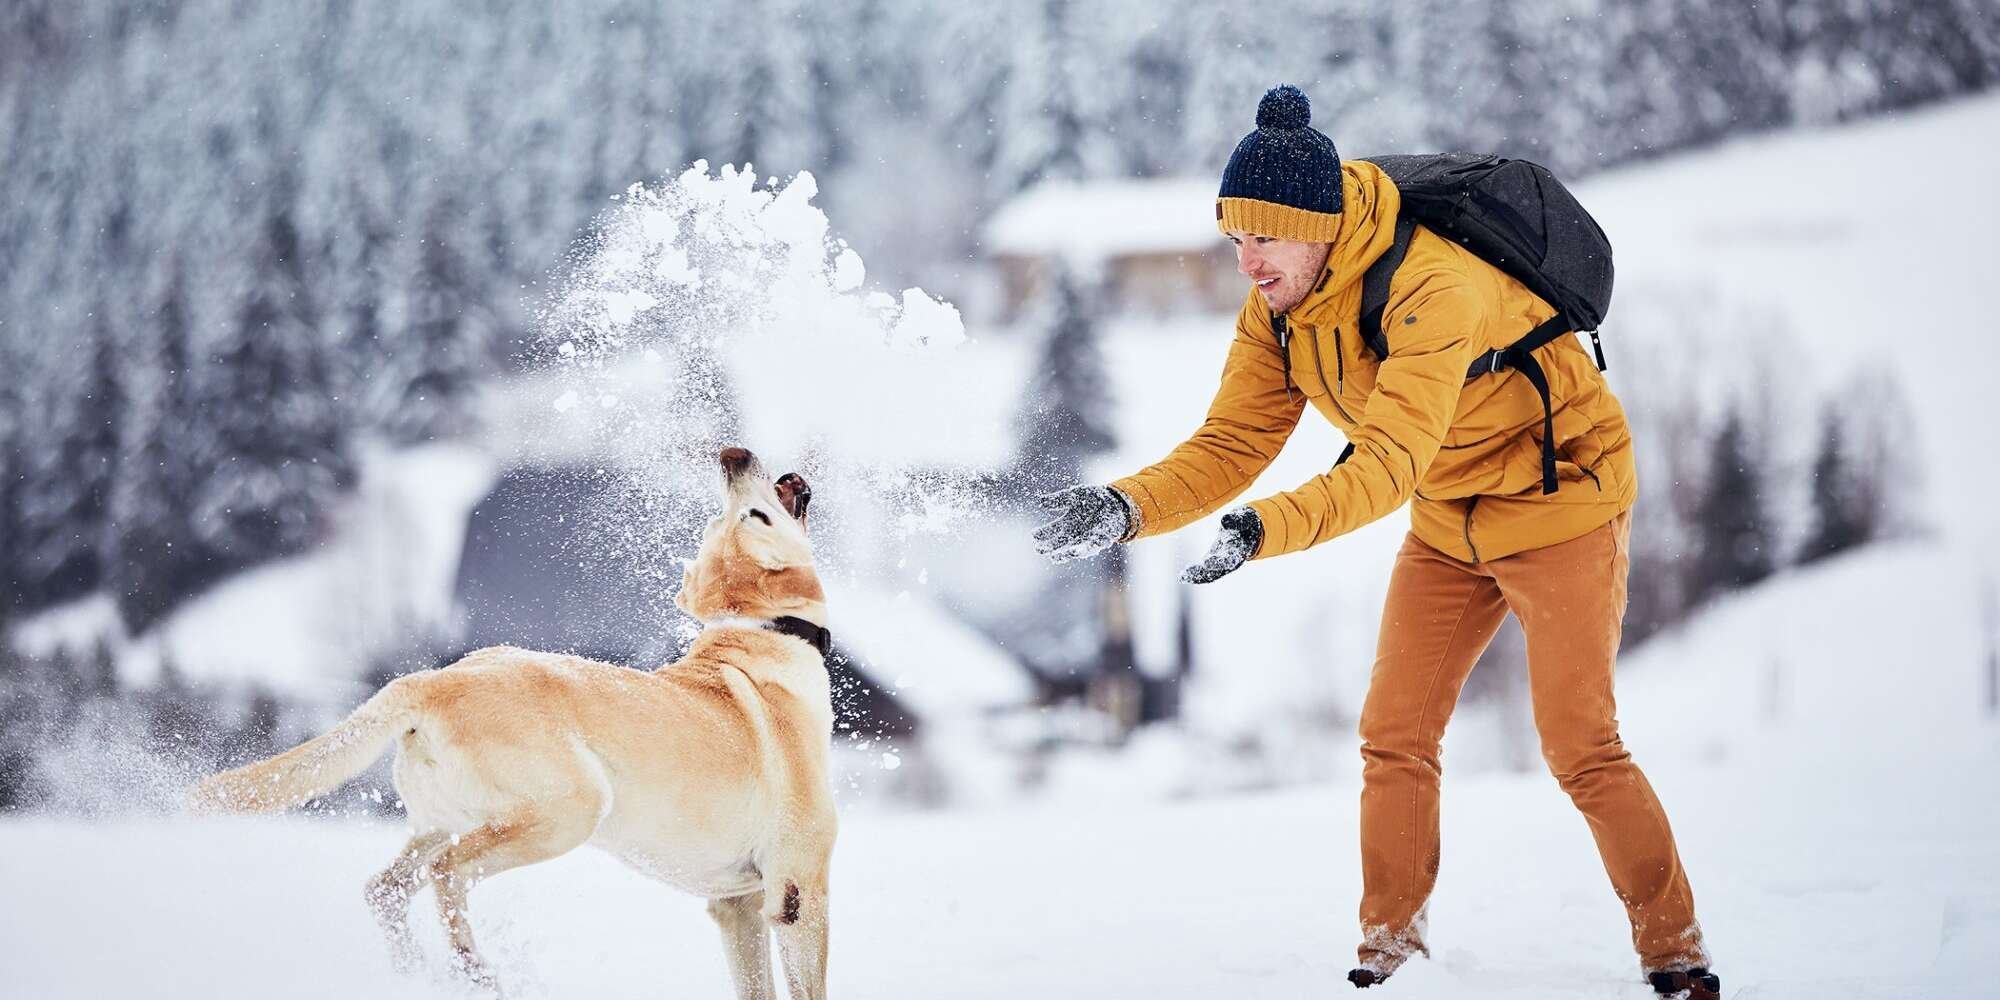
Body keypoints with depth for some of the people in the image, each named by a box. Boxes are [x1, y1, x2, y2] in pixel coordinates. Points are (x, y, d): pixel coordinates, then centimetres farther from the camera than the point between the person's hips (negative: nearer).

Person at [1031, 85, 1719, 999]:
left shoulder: (1435, 290, -35)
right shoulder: (1275, 315, -10)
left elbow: (1389, 465, -43)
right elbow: (1229, 446, -10)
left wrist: (1265, 529, -57)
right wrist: (1130, 506, -29)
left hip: (1559, 497, -7)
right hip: (1449, 521, 7)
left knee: (1578, 749, -8)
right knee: (1394, 737, 3)